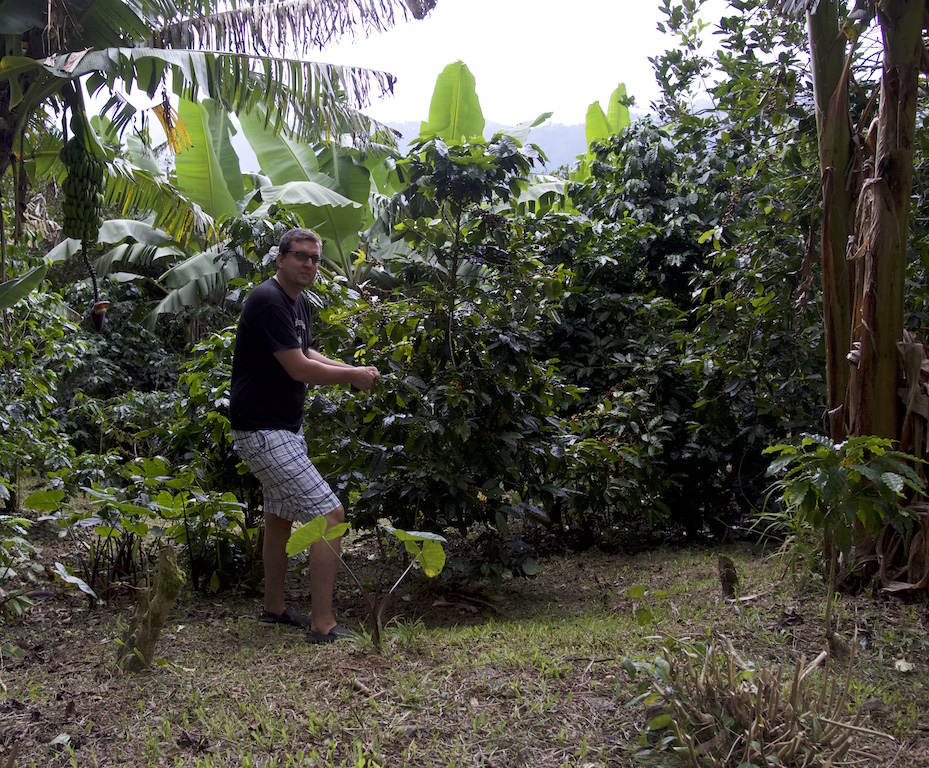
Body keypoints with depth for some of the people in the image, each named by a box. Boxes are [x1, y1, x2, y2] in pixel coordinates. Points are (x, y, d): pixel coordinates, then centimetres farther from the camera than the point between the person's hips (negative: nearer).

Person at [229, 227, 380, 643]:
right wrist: (353, 375, -9)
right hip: (264, 432, -11)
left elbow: (306, 353, 23)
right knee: (329, 514, -12)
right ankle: (323, 623, -7)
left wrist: (352, 370, 6)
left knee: (281, 516, 20)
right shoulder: (268, 301, -19)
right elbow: (298, 368, -21)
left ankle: (274, 607, 34)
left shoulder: (298, 302, 13)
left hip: (285, 428, 11)